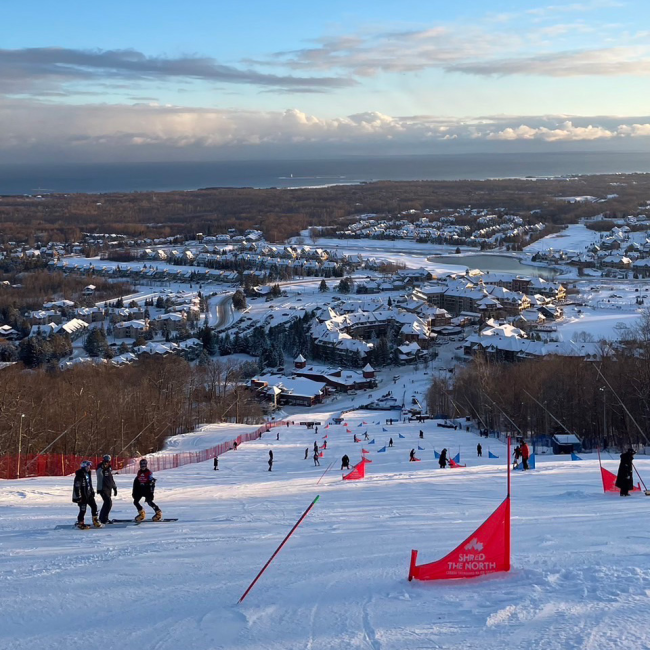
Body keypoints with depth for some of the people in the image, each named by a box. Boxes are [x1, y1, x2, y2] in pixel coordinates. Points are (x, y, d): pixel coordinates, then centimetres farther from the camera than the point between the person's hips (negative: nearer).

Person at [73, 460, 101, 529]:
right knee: (83, 510, -3)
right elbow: (76, 486, -20)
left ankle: (95, 520, 19)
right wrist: (78, 497, -21)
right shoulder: (79, 475, -19)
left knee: (94, 506, 7)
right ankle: (80, 523, 12)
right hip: (82, 496, -8)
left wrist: (92, 491, 24)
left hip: (89, 494, 8)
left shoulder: (88, 473, 9)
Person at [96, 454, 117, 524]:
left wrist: (114, 488, 22)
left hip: (109, 489, 8)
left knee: (107, 503, 12)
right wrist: (100, 489, -21)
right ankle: (104, 519, -11)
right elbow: (100, 480, -16)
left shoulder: (109, 469, 13)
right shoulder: (100, 469, -10)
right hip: (103, 489, -8)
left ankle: (102, 518, 22)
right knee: (109, 502, -15)